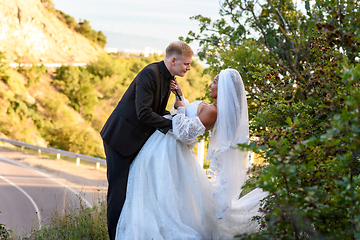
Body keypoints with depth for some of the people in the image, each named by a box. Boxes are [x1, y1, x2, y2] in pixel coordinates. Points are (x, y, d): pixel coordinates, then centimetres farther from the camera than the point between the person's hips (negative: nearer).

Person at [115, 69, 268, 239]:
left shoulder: (212, 112, -25)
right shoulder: (213, 109, 5)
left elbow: (184, 134, -26)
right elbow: (190, 115, 23)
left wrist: (180, 108, -13)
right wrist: (180, 95, 17)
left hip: (168, 150, -10)